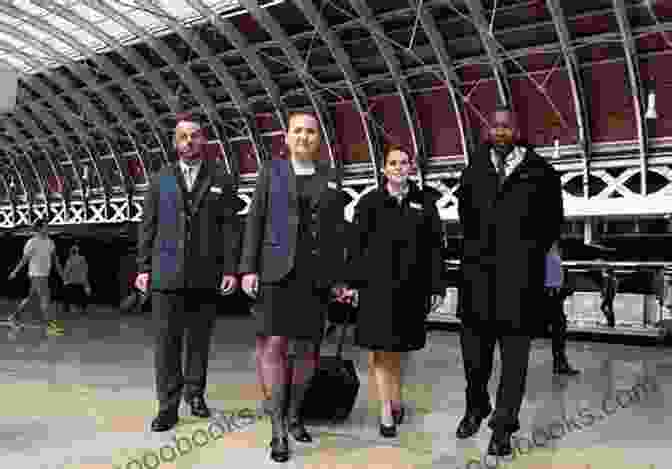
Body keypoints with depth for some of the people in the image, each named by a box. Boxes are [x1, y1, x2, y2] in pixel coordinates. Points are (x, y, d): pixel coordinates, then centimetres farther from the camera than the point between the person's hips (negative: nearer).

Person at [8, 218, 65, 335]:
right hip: (36, 275, -8)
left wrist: (61, 272, 13)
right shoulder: (32, 242, -11)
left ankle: (15, 316, 33)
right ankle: (51, 326, -10)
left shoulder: (50, 242, 9)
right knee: (45, 299, -10)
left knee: (30, 297, 18)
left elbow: (55, 259, 14)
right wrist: (15, 272, -9)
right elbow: (25, 258, -9)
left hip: (45, 275, 8)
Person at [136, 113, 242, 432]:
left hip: (205, 274, 0)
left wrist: (231, 269, -5)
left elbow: (230, 227, 2)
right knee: (167, 341, -2)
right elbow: (148, 227, 9)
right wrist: (144, 268, 2)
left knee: (199, 339, 10)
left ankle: (195, 393, 27)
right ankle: (168, 407, 5)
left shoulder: (221, 180, 7)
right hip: (167, 273, 0)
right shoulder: (161, 180, 11)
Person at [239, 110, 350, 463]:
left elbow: (337, 232, 9)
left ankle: (293, 414, 24)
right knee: (273, 343, -10)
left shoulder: (329, 180, 11)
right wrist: (248, 269, -7)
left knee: (307, 346, 6)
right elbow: (255, 222, 1)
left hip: (316, 274, 2)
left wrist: (338, 278, 4)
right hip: (277, 270, -2)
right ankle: (278, 430, -4)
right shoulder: (271, 172, 6)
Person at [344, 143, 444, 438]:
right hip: (377, 284, -1)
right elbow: (357, 245, 2)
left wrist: (436, 287, -1)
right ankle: (388, 410, 8)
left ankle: (394, 401, 31)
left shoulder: (425, 203, 6)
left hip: (410, 286, 1)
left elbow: (434, 247, 4)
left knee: (397, 348, 13)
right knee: (379, 348, -1)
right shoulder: (369, 202, 3)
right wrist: (352, 283, -4)